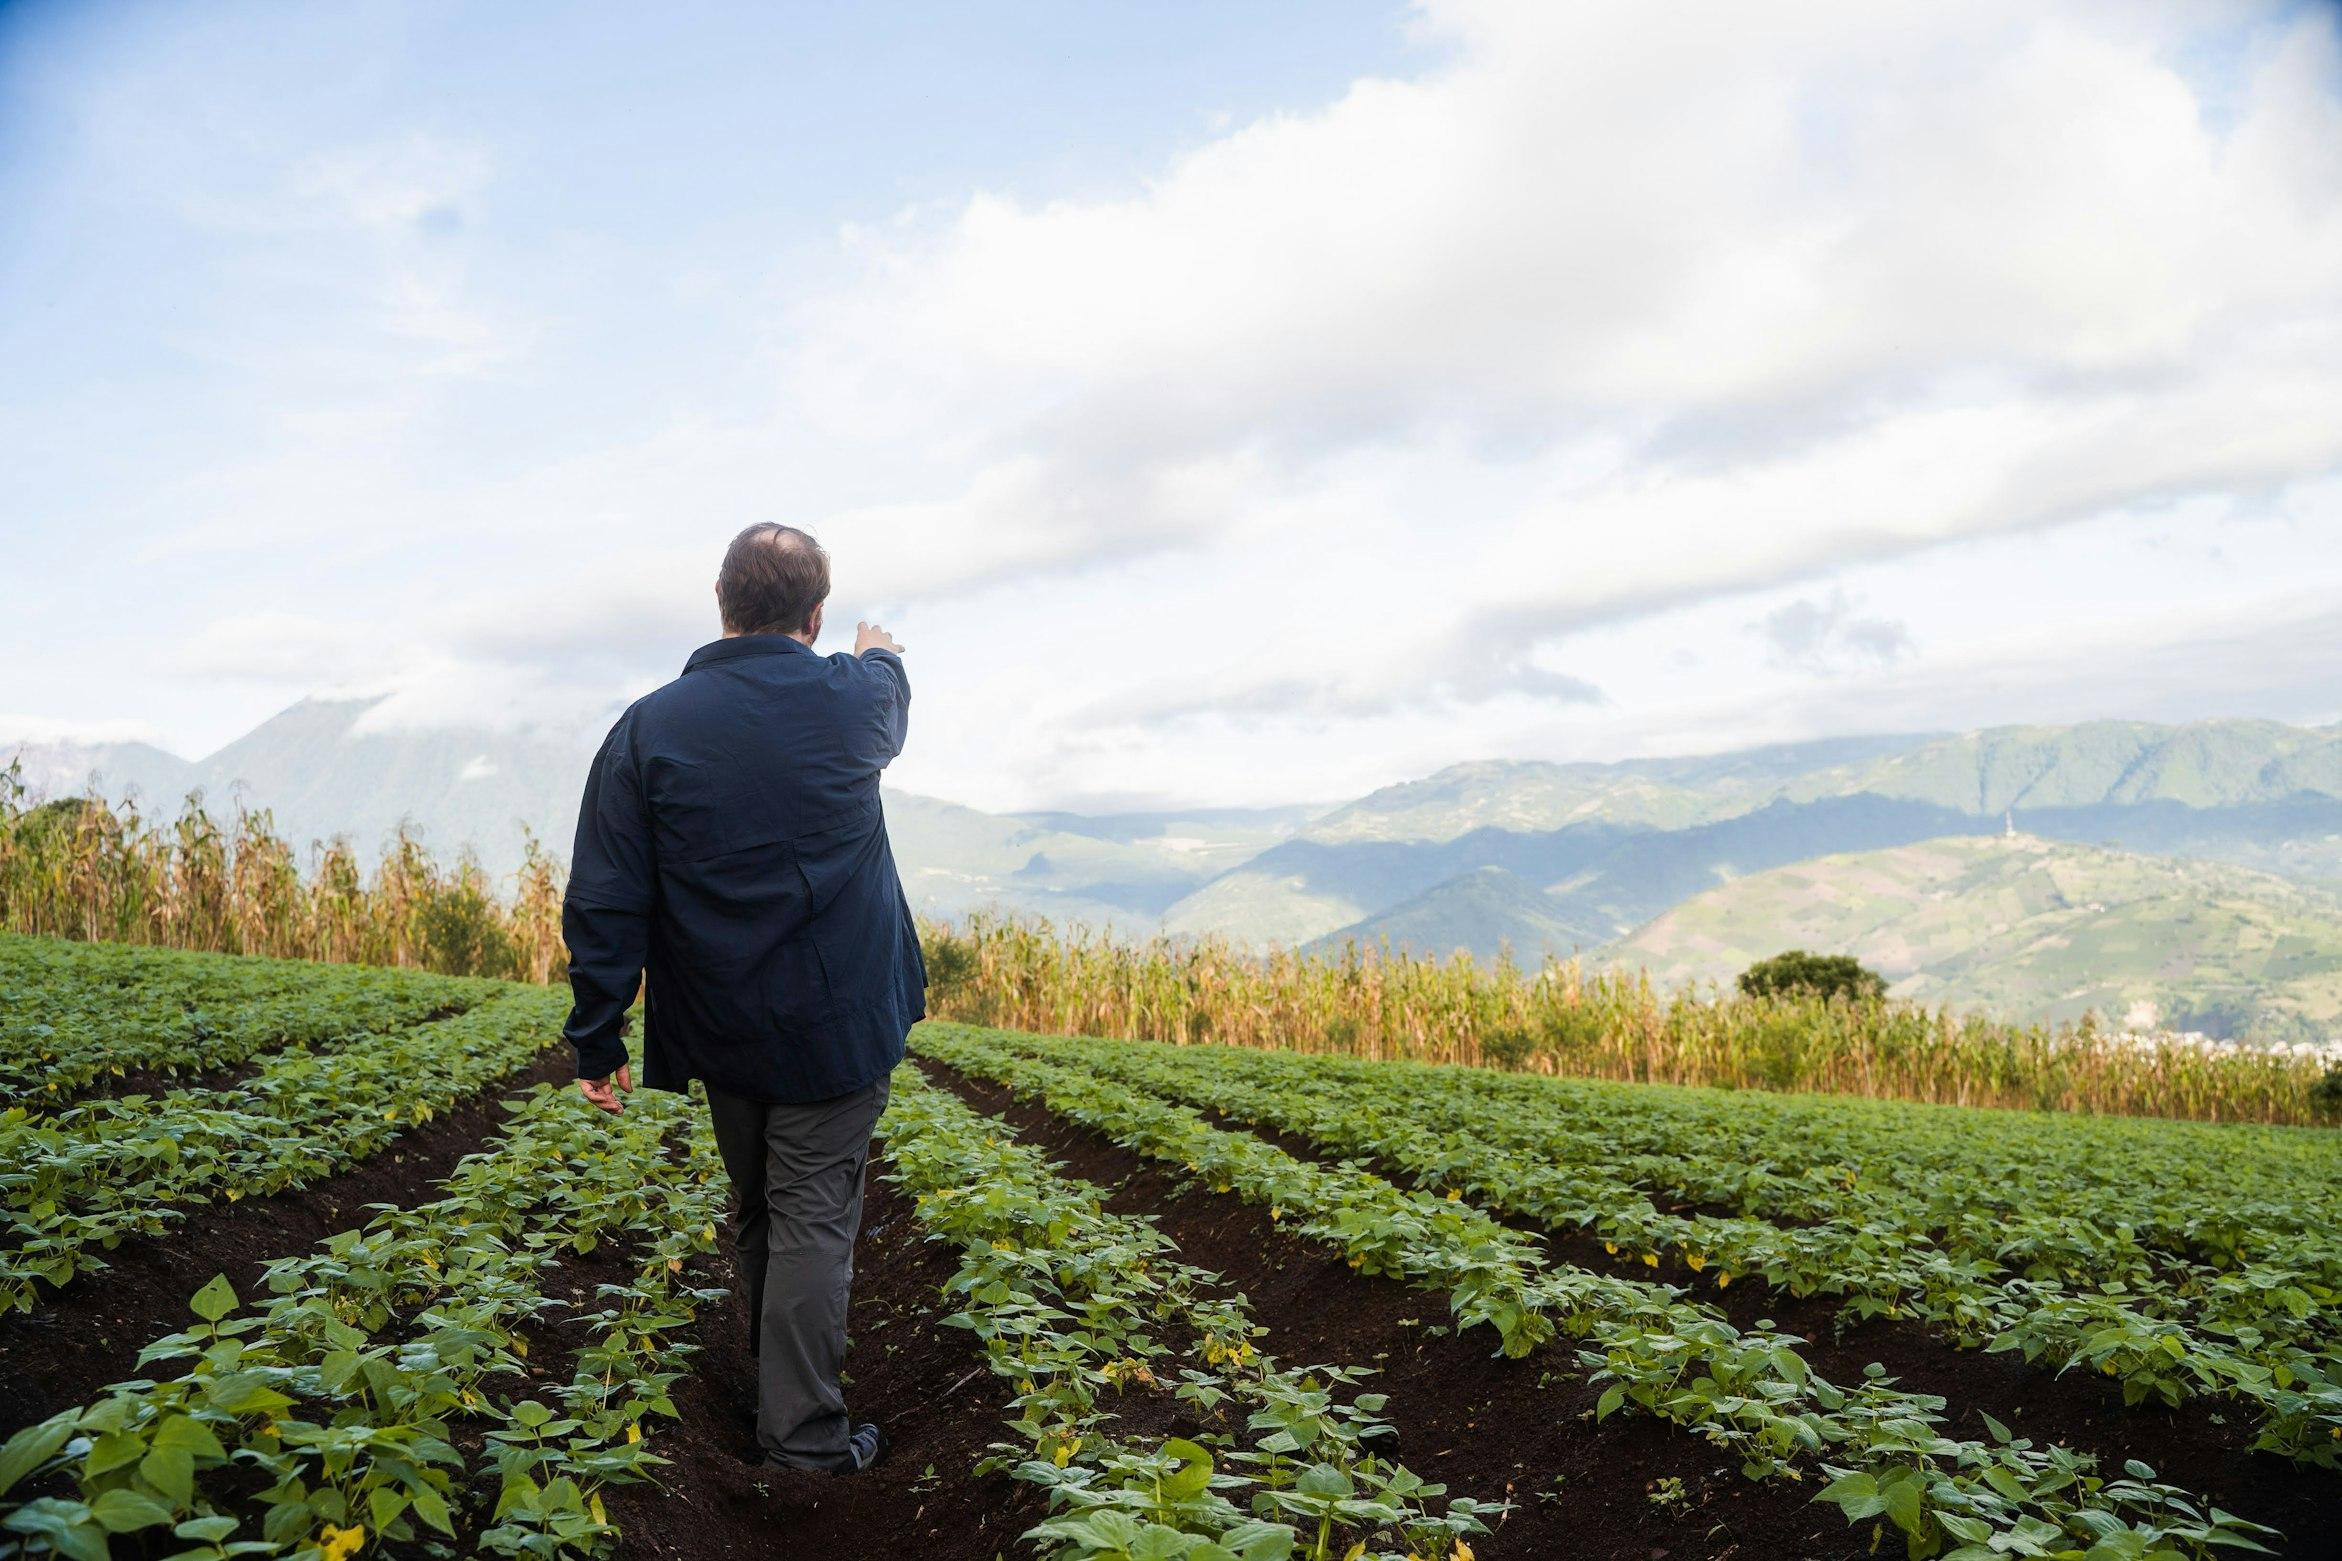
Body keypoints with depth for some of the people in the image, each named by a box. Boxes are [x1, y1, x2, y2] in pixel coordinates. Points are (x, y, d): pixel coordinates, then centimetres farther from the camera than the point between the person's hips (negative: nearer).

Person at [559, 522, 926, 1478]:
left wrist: (599, 1044, -2)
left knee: (759, 1208, 19)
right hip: (836, 1026, -2)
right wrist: (882, 658, 43)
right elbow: (891, 705, 20)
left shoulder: (648, 729, -9)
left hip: (723, 1031, 3)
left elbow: (604, 905, -9)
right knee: (814, 1217, 2)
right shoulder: (852, 702, -9)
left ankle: (778, 1378, 37)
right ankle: (803, 1434, 6)